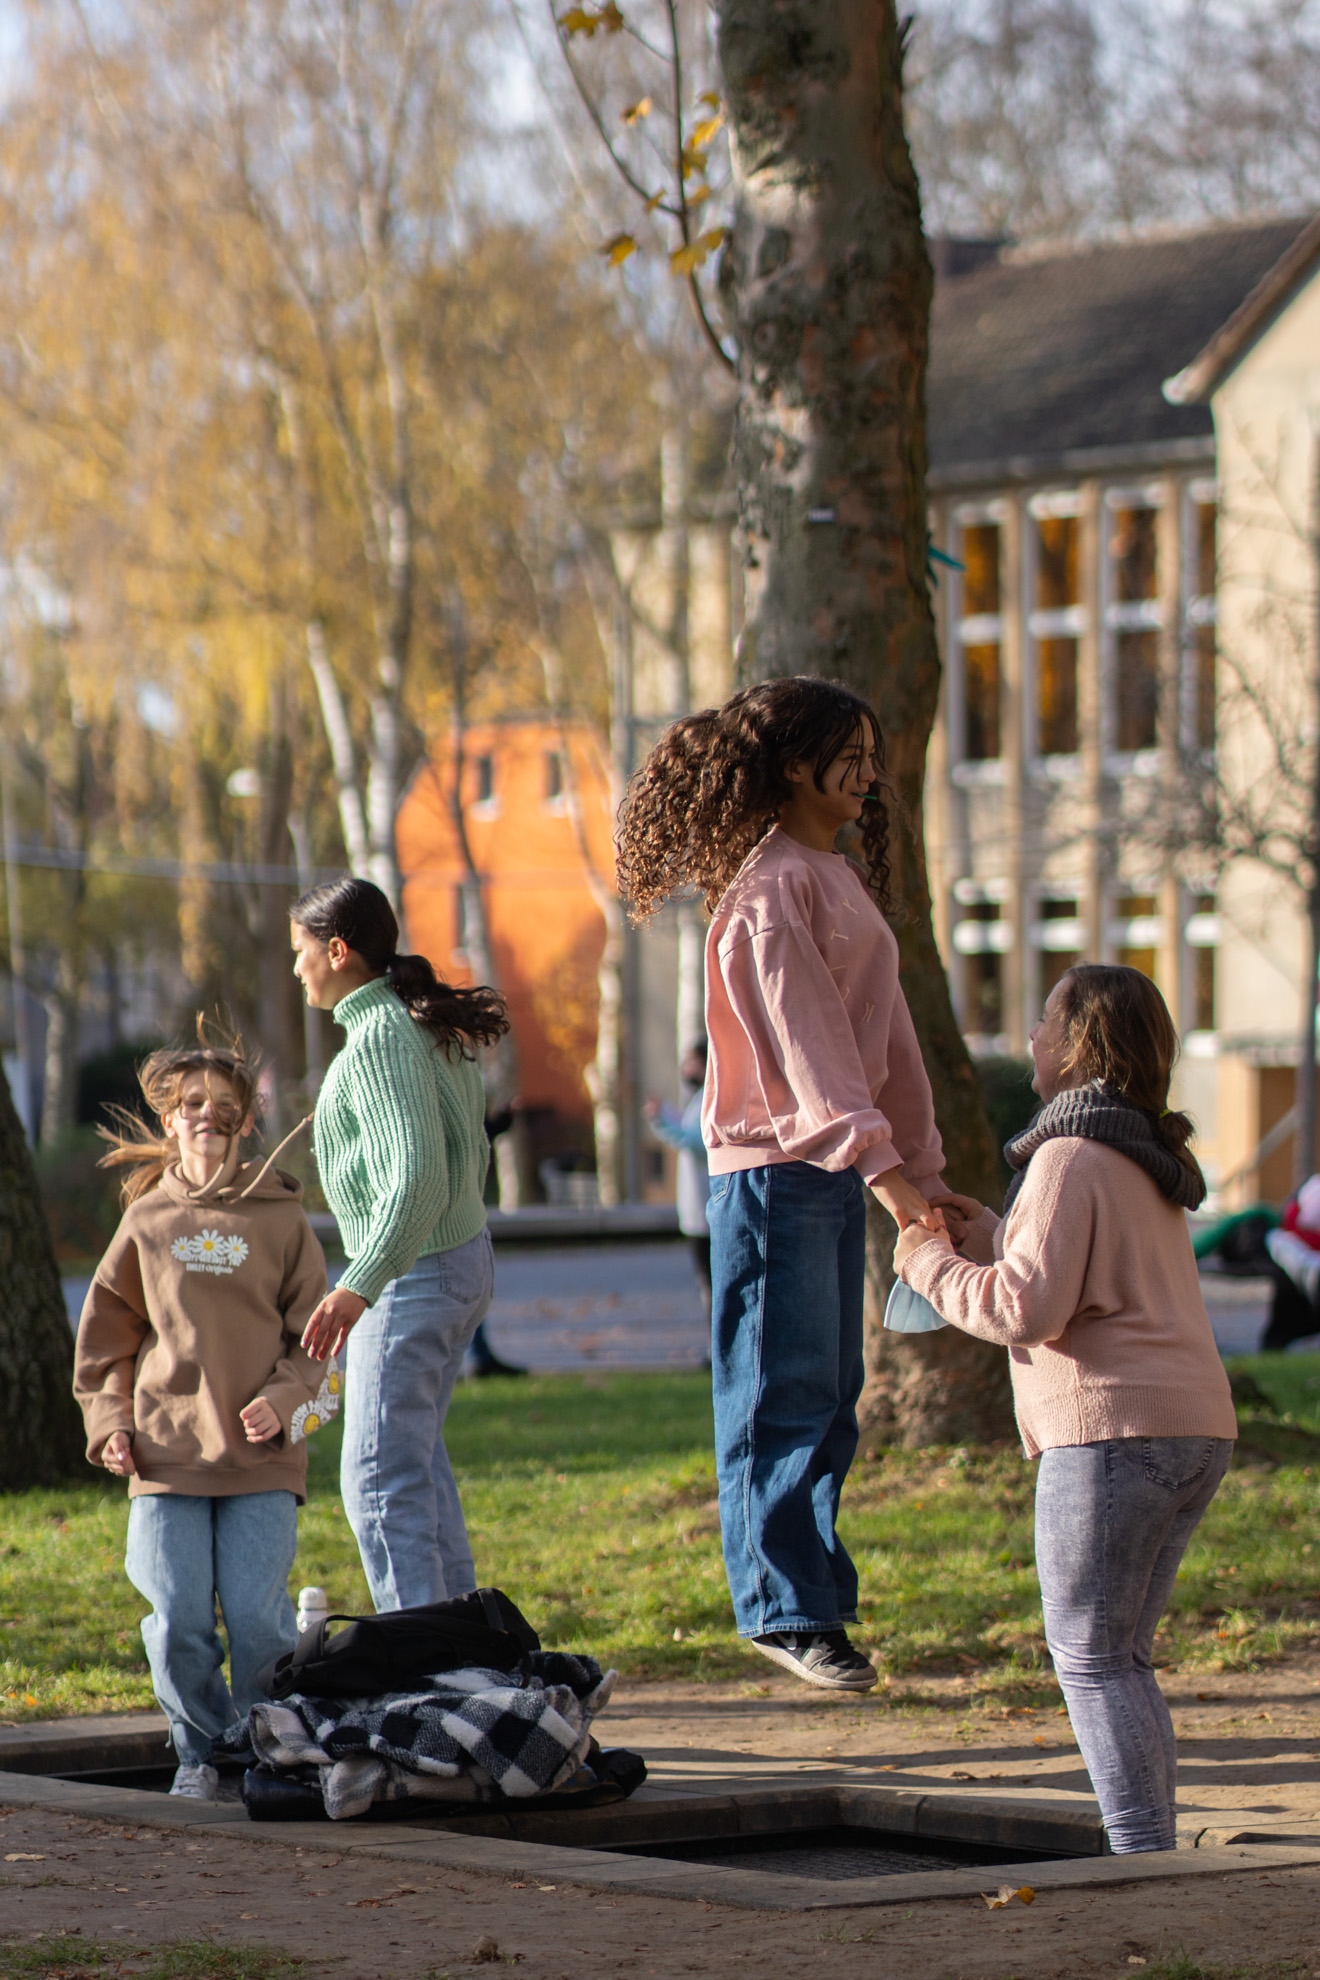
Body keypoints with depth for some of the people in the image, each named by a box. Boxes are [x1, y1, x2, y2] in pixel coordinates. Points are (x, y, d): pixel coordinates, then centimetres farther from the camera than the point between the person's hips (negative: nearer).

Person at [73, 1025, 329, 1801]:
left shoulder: (281, 1218, 6)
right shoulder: (147, 1221, 10)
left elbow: (311, 1331, 9)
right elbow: (105, 1330, 16)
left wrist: (284, 1399, -8)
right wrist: (107, 1419, 5)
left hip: (262, 1457, -1)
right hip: (167, 1451, 1)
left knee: (257, 1614, -10)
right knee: (177, 1619, -6)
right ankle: (201, 1751, 14)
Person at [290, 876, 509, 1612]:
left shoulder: (381, 1038, -20)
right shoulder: (435, 1027, 10)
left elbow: (416, 1176, -29)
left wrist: (358, 1288, -34)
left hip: (412, 1275, -10)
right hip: (465, 1255, 10)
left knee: (381, 1475, -8)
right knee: (418, 1454, 20)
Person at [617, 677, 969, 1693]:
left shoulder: (843, 880, 19)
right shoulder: (772, 887, -11)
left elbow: (883, 1035, 20)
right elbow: (804, 1037, -21)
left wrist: (921, 1166, 16)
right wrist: (879, 1163, -28)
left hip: (836, 1169, 9)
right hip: (775, 1169, -9)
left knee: (828, 1398, 10)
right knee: (785, 1396, -7)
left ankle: (808, 1605, 15)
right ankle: (787, 1608, -4)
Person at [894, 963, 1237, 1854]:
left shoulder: (1072, 1156, -11)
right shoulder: (1149, 1157, 19)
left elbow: (1028, 1307, -17)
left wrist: (932, 1264, -3)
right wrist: (987, 1233, 27)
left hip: (1115, 1429, -9)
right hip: (1195, 1423, 9)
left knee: (1091, 1658, -5)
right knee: (1122, 1661, 14)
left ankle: (1143, 1858, -10)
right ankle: (1155, 1855, 12)